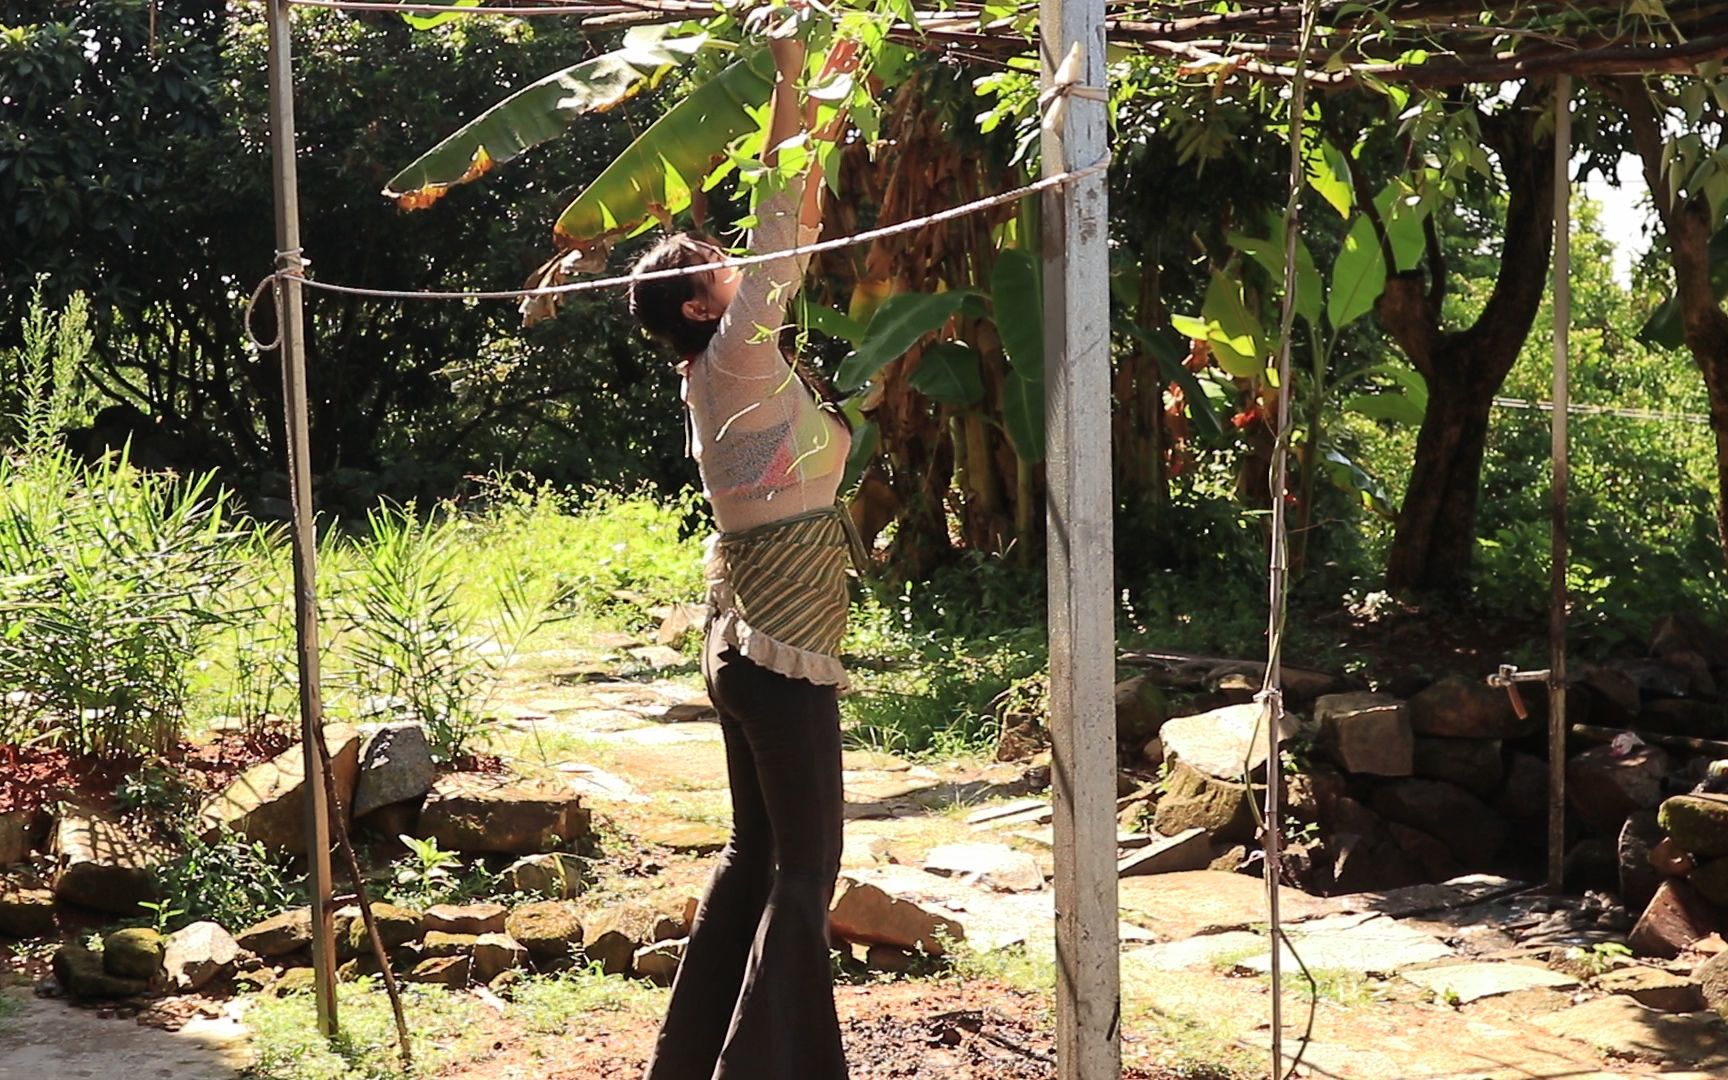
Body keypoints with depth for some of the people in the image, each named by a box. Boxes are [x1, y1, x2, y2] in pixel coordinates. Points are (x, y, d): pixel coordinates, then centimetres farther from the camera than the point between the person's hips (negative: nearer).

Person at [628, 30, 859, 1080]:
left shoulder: (729, 367, 8)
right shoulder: (737, 359, -14)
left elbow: (794, 236, 13)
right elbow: (778, 225, -17)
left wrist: (818, 106, 12)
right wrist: (789, 81, -13)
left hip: (745, 647, 9)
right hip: (783, 656, -9)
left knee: (756, 854, 17)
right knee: (805, 872, -3)